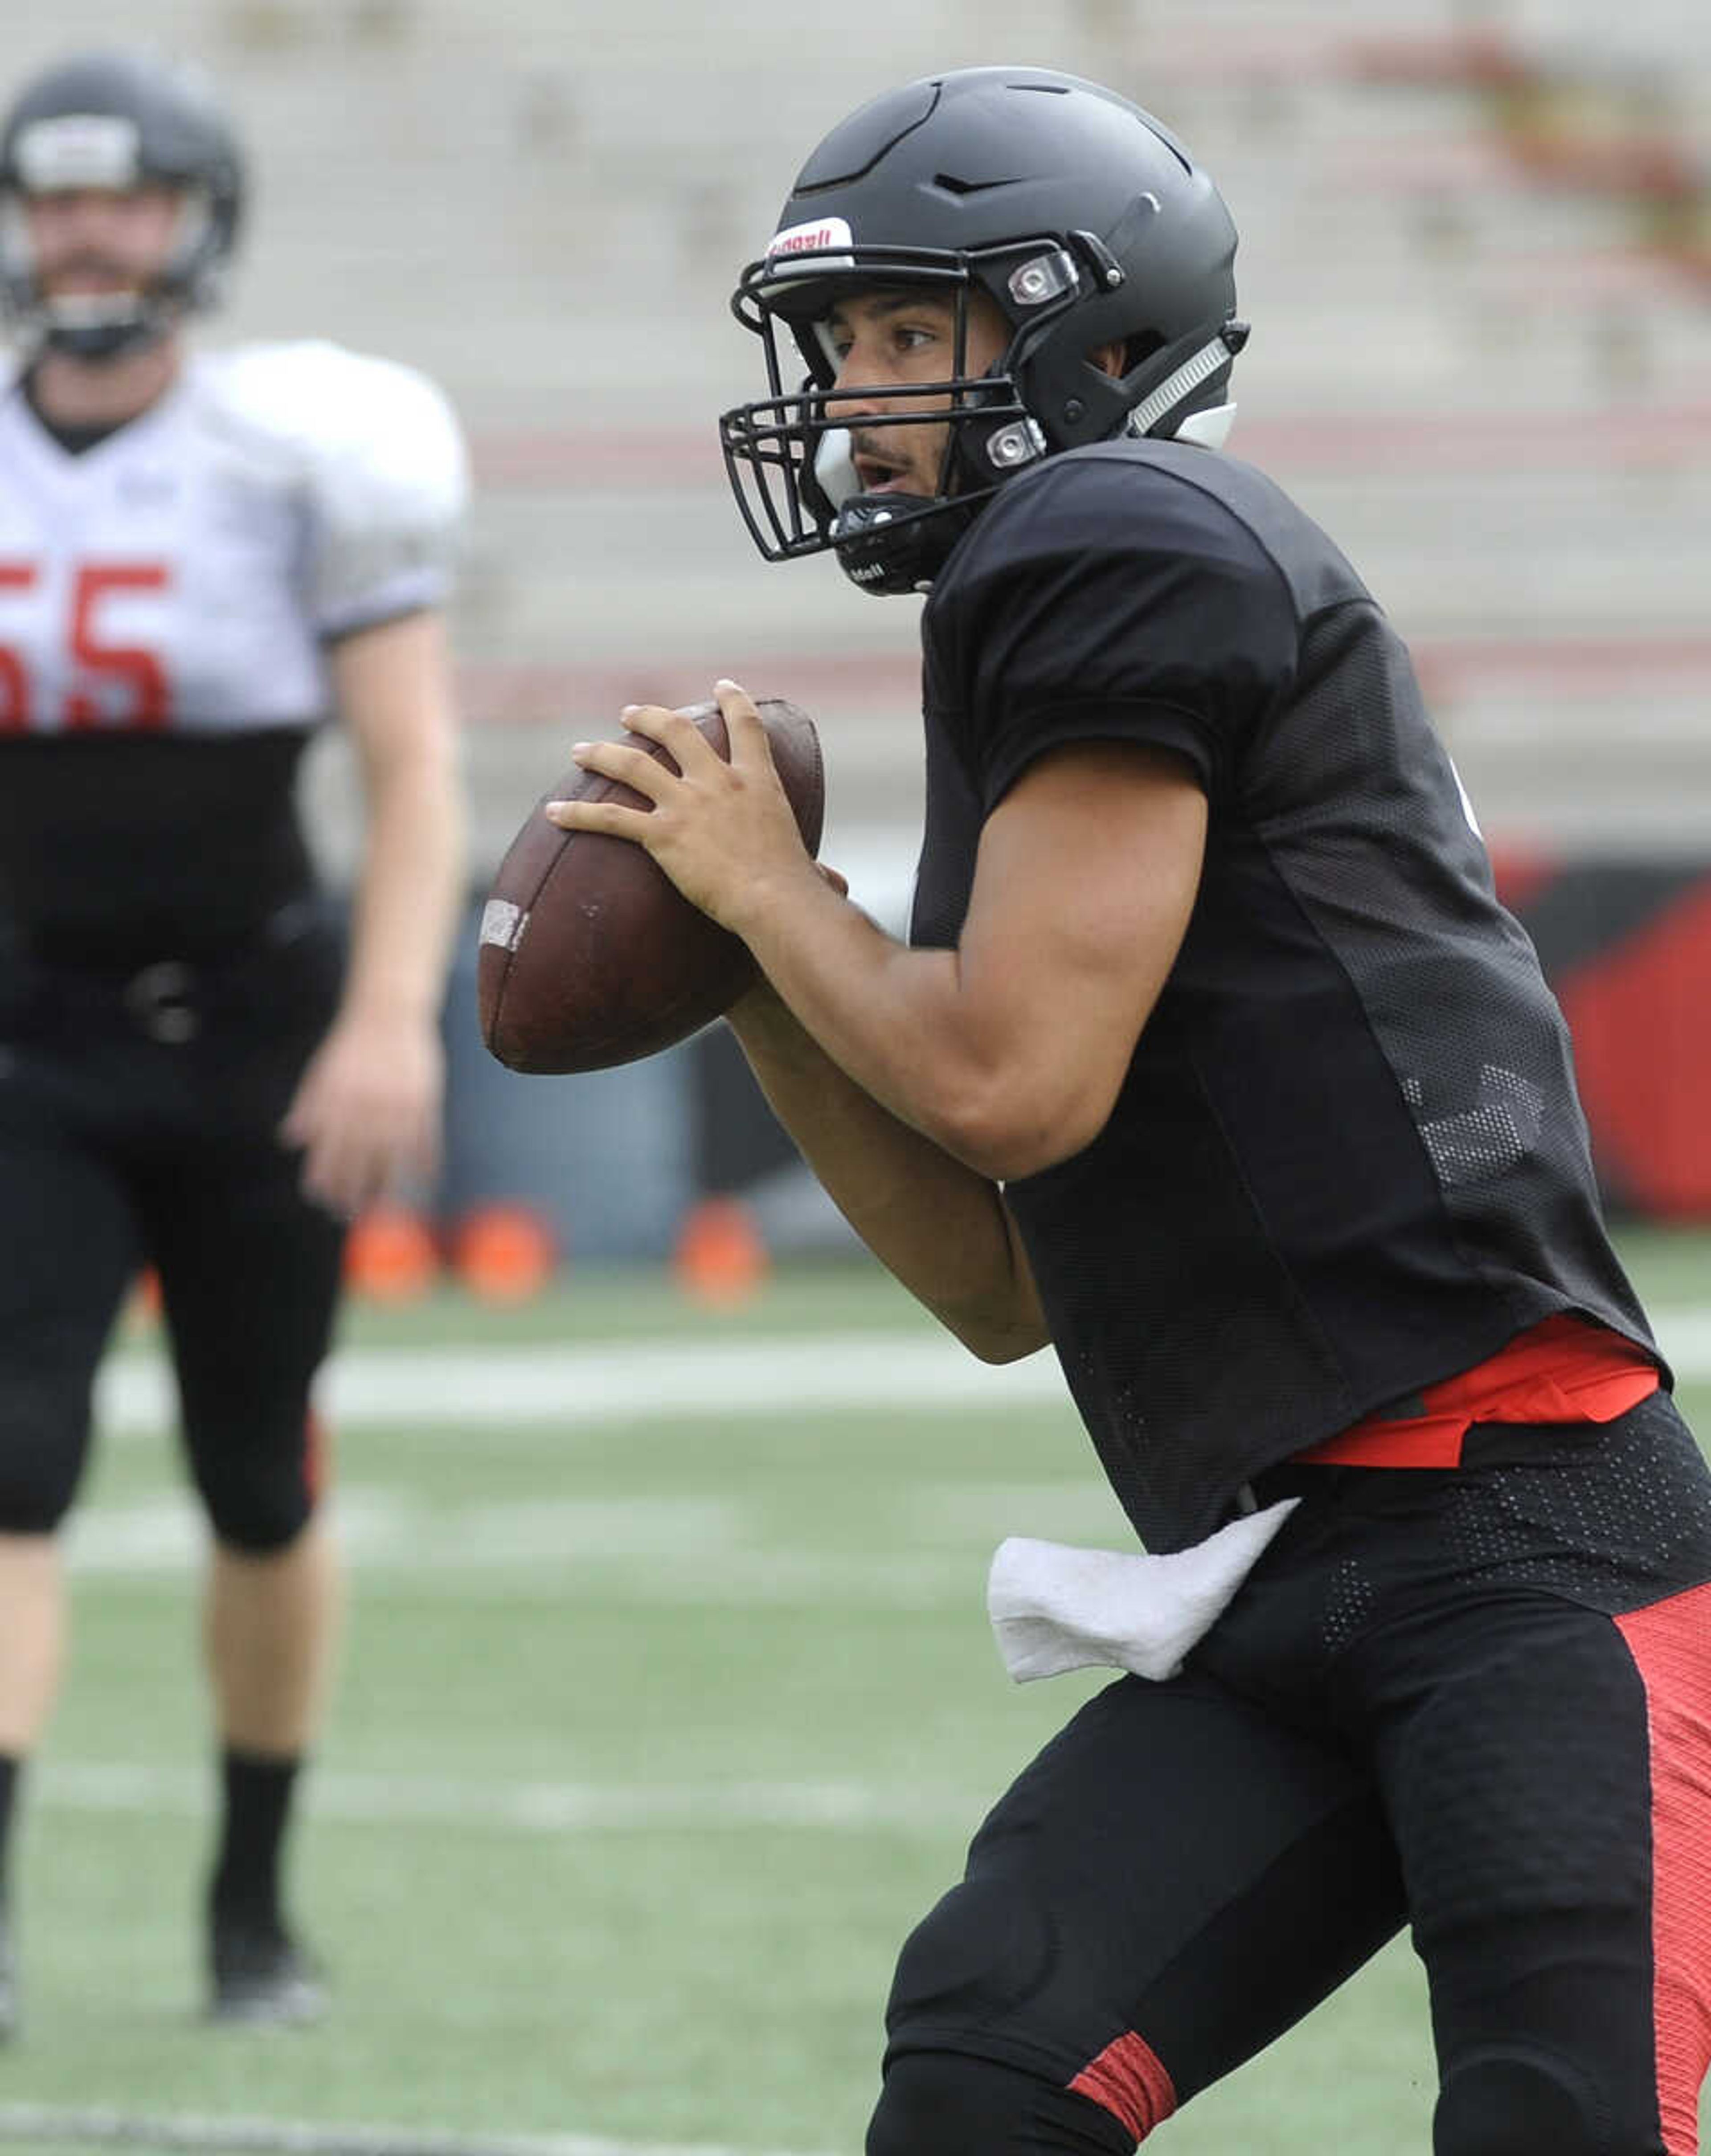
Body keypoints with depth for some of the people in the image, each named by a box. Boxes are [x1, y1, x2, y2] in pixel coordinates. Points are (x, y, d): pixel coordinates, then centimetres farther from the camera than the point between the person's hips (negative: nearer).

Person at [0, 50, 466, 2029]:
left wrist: (390, 1017, -22)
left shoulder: (297, 464, -8)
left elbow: (414, 772, -10)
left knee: (262, 1494, 11)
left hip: (252, 1035, -2)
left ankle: (255, 1902, 28)